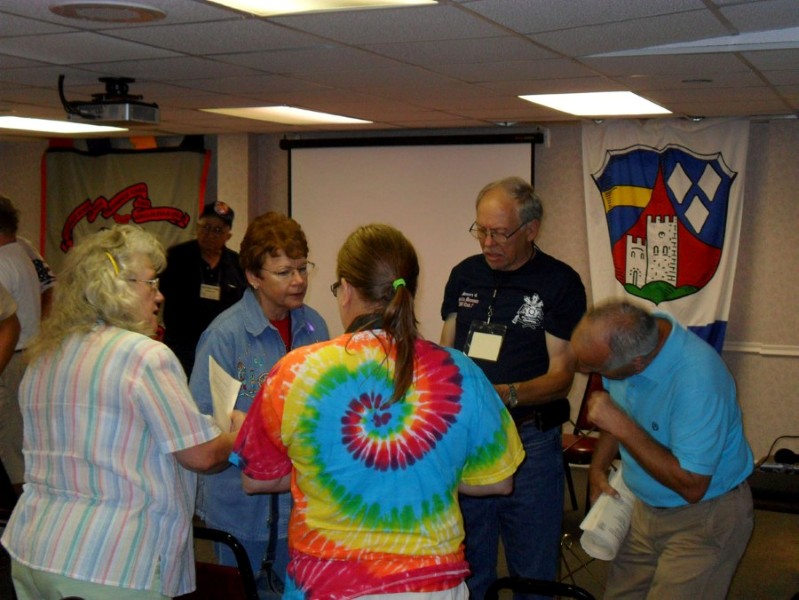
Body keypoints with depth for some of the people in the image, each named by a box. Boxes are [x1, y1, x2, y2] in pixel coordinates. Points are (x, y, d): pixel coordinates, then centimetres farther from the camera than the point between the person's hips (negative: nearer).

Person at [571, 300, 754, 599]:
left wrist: (621, 426, -31)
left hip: (703, 517, -6)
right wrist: (598, 467, 3)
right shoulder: (622, 337, -12)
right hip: (646, 505, 7)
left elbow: (691, 487, -29)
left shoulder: (698, 380, -34)